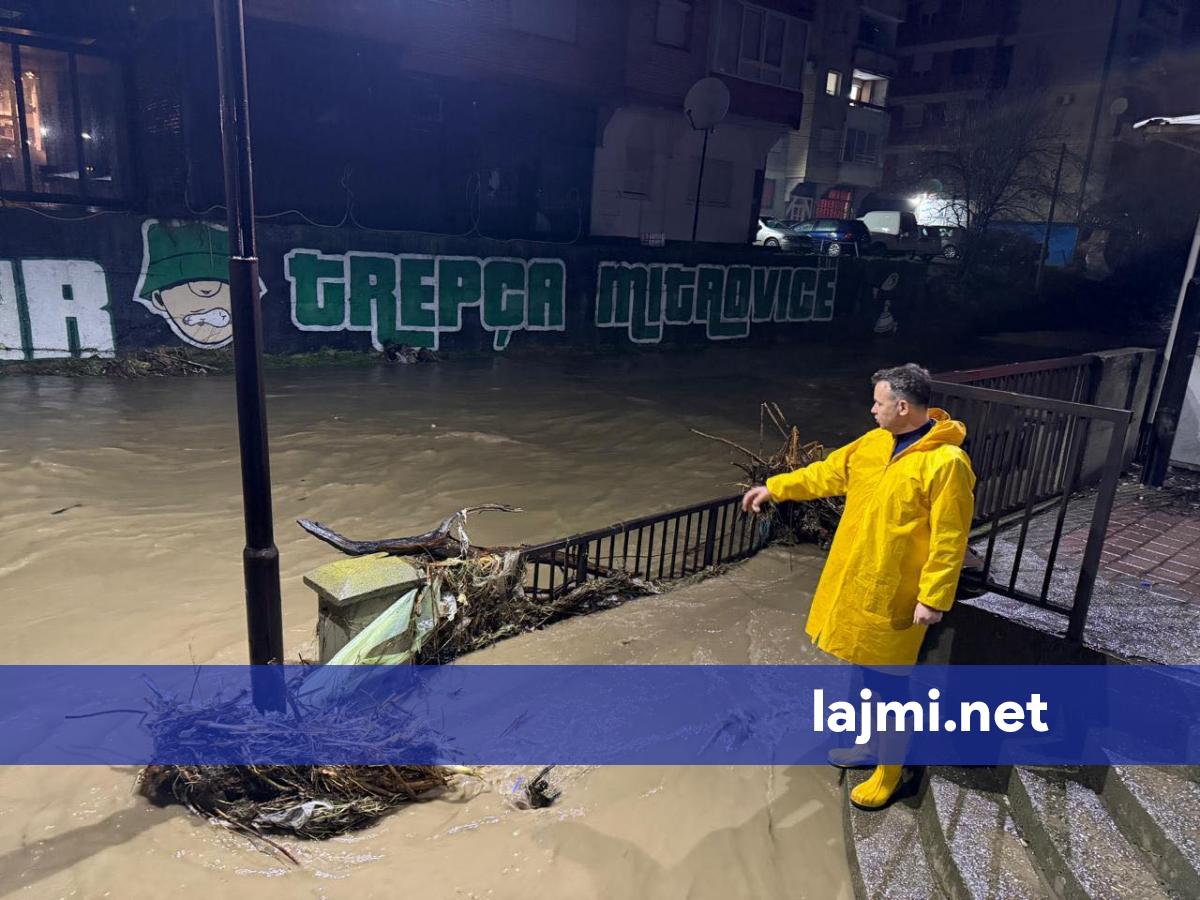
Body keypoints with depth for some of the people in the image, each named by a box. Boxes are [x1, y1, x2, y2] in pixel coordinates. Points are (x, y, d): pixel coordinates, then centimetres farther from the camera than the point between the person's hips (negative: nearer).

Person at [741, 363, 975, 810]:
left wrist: (933, 597, -19)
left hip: (895, 593, -8)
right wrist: (773, 488, 14)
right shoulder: (875, 443, 3)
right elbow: (828, 472, 14)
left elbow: (948, 540, -20)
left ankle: (890, 769, 25)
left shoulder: (946, 463, -21)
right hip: (853, 581, 8)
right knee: (861, 665, 22)